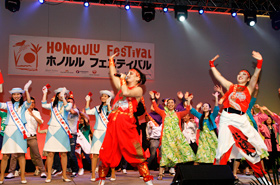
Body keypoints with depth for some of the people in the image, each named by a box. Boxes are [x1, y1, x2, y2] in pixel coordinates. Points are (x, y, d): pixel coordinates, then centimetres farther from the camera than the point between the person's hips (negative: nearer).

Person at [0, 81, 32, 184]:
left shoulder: (23, 105, 11)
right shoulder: (8, 104, 16)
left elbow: (29, 102, -10)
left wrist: (26, 89, -12)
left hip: (19, 130, -1)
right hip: (9, 130, 1)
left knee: (21, 154, -3)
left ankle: (23, 176, 3)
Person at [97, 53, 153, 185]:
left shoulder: (138, 89, 5)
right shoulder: (123, 86, 23)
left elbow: (127, 93, -14)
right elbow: (113, 75, 30)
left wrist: (123, 79, 1)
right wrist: (111, 61, 36)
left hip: (126, 124, -6)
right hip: (113, 123, 6)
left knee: (136, 154, -10)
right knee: (106, 153, 5)